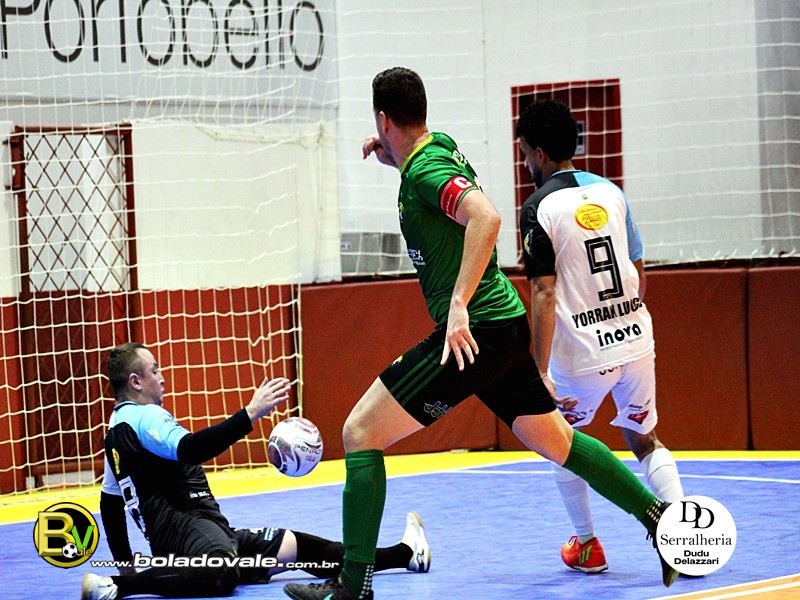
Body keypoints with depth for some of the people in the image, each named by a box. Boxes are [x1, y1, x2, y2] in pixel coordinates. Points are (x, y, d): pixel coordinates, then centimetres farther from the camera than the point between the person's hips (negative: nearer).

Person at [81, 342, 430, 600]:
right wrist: (251, 414, -27)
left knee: (296, 548, 9)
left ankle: (405, 554, 9)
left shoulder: (118, 428, 25)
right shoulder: (144, 417, -7)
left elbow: (110, 502, 31)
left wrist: (125, 562, 36)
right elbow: (190, 449, -26)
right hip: (187, 526, -12)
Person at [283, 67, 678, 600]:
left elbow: (486, 217, -31)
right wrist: (392, 156, 21)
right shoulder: (438, 146, 12)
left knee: (360, 432, -8)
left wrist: (458, 306, -34)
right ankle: (656, 516, 25)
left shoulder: (425, 168, -14)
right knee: (556, 441, 22)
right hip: (503, 326, 10)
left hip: (474, 332, -10)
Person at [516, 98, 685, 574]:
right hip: (635, 339, 5)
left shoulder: (540, 208, -10)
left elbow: (545, 294, -15)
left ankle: (587, 545, 24)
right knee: (646, 440, 19)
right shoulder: (611, 192, 8)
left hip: (583, 355, -5)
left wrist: (541, 373, -15)